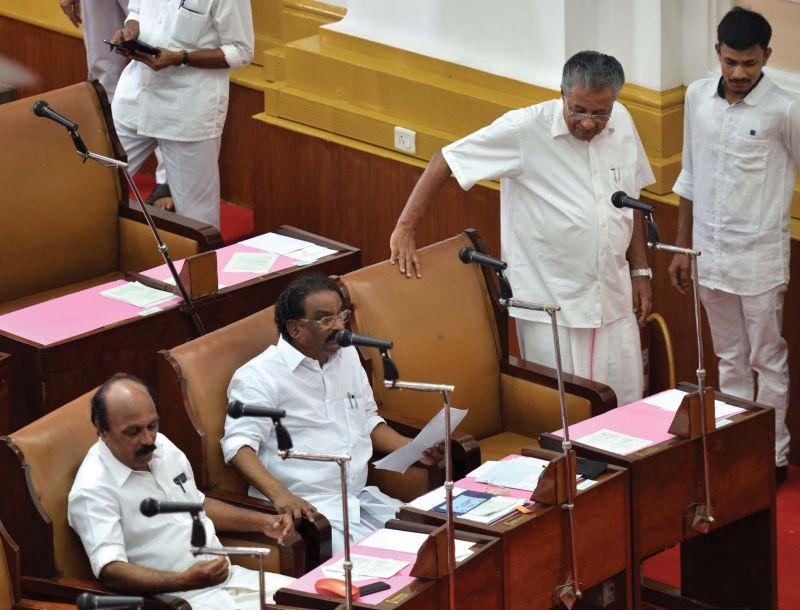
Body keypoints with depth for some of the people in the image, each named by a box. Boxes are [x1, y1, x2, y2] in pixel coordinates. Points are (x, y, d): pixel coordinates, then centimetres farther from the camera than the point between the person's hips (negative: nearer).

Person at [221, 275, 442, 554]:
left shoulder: (347, 355, 18)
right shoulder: (259, 376, -7)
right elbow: (239, 444, -17)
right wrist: (279, 493, -33)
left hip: (363, 497, 8)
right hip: (308, 507, -7)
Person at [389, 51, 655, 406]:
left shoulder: (621, 123, 2)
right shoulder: (525, 130, -15)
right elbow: (445, 161, -11)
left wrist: (640, 271, 14)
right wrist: (405, 228, -15)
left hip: (613, 299, 5)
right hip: (550, 305, -5)